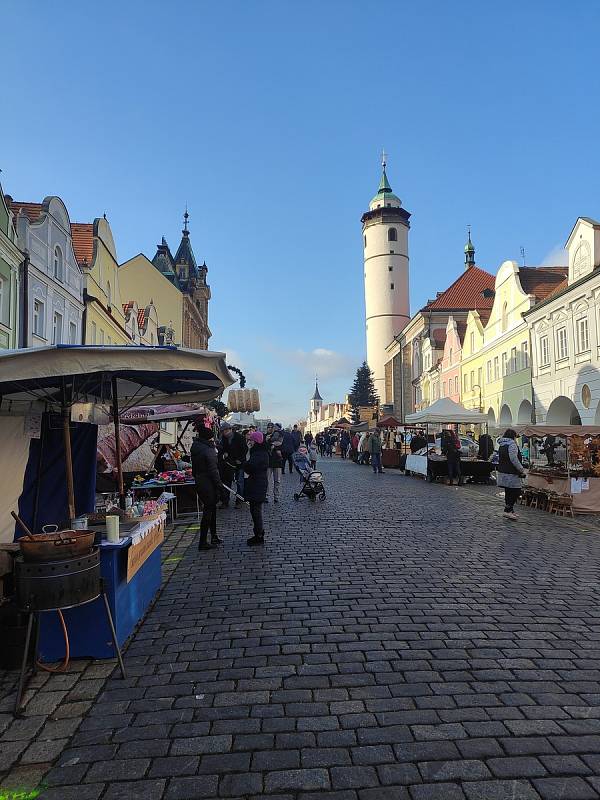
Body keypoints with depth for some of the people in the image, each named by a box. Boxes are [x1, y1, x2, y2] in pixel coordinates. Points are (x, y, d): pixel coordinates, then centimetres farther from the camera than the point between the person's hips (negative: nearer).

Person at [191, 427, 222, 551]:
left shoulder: (195, 447, 6)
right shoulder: (208, 450, -20)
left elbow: (194, 468, 12)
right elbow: (213, 470, -19)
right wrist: (218, 486, -14)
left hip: (199, 481, 9)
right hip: (208, 484, -9)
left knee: (211, 508, 20)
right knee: (208, 511, 0)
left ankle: (214, 537, 31)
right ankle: (203, 542, 4)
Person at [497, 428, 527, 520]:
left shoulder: (501, 445, 17)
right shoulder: (512, 444, -12)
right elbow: (514, 459, -21)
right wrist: (522, 470, -14)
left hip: (502, 472, 9)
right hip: (511, 473, -9)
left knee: (508, 492, 15)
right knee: (516, 491, -5)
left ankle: (509, 510, 21)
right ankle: (508, 511, -9)